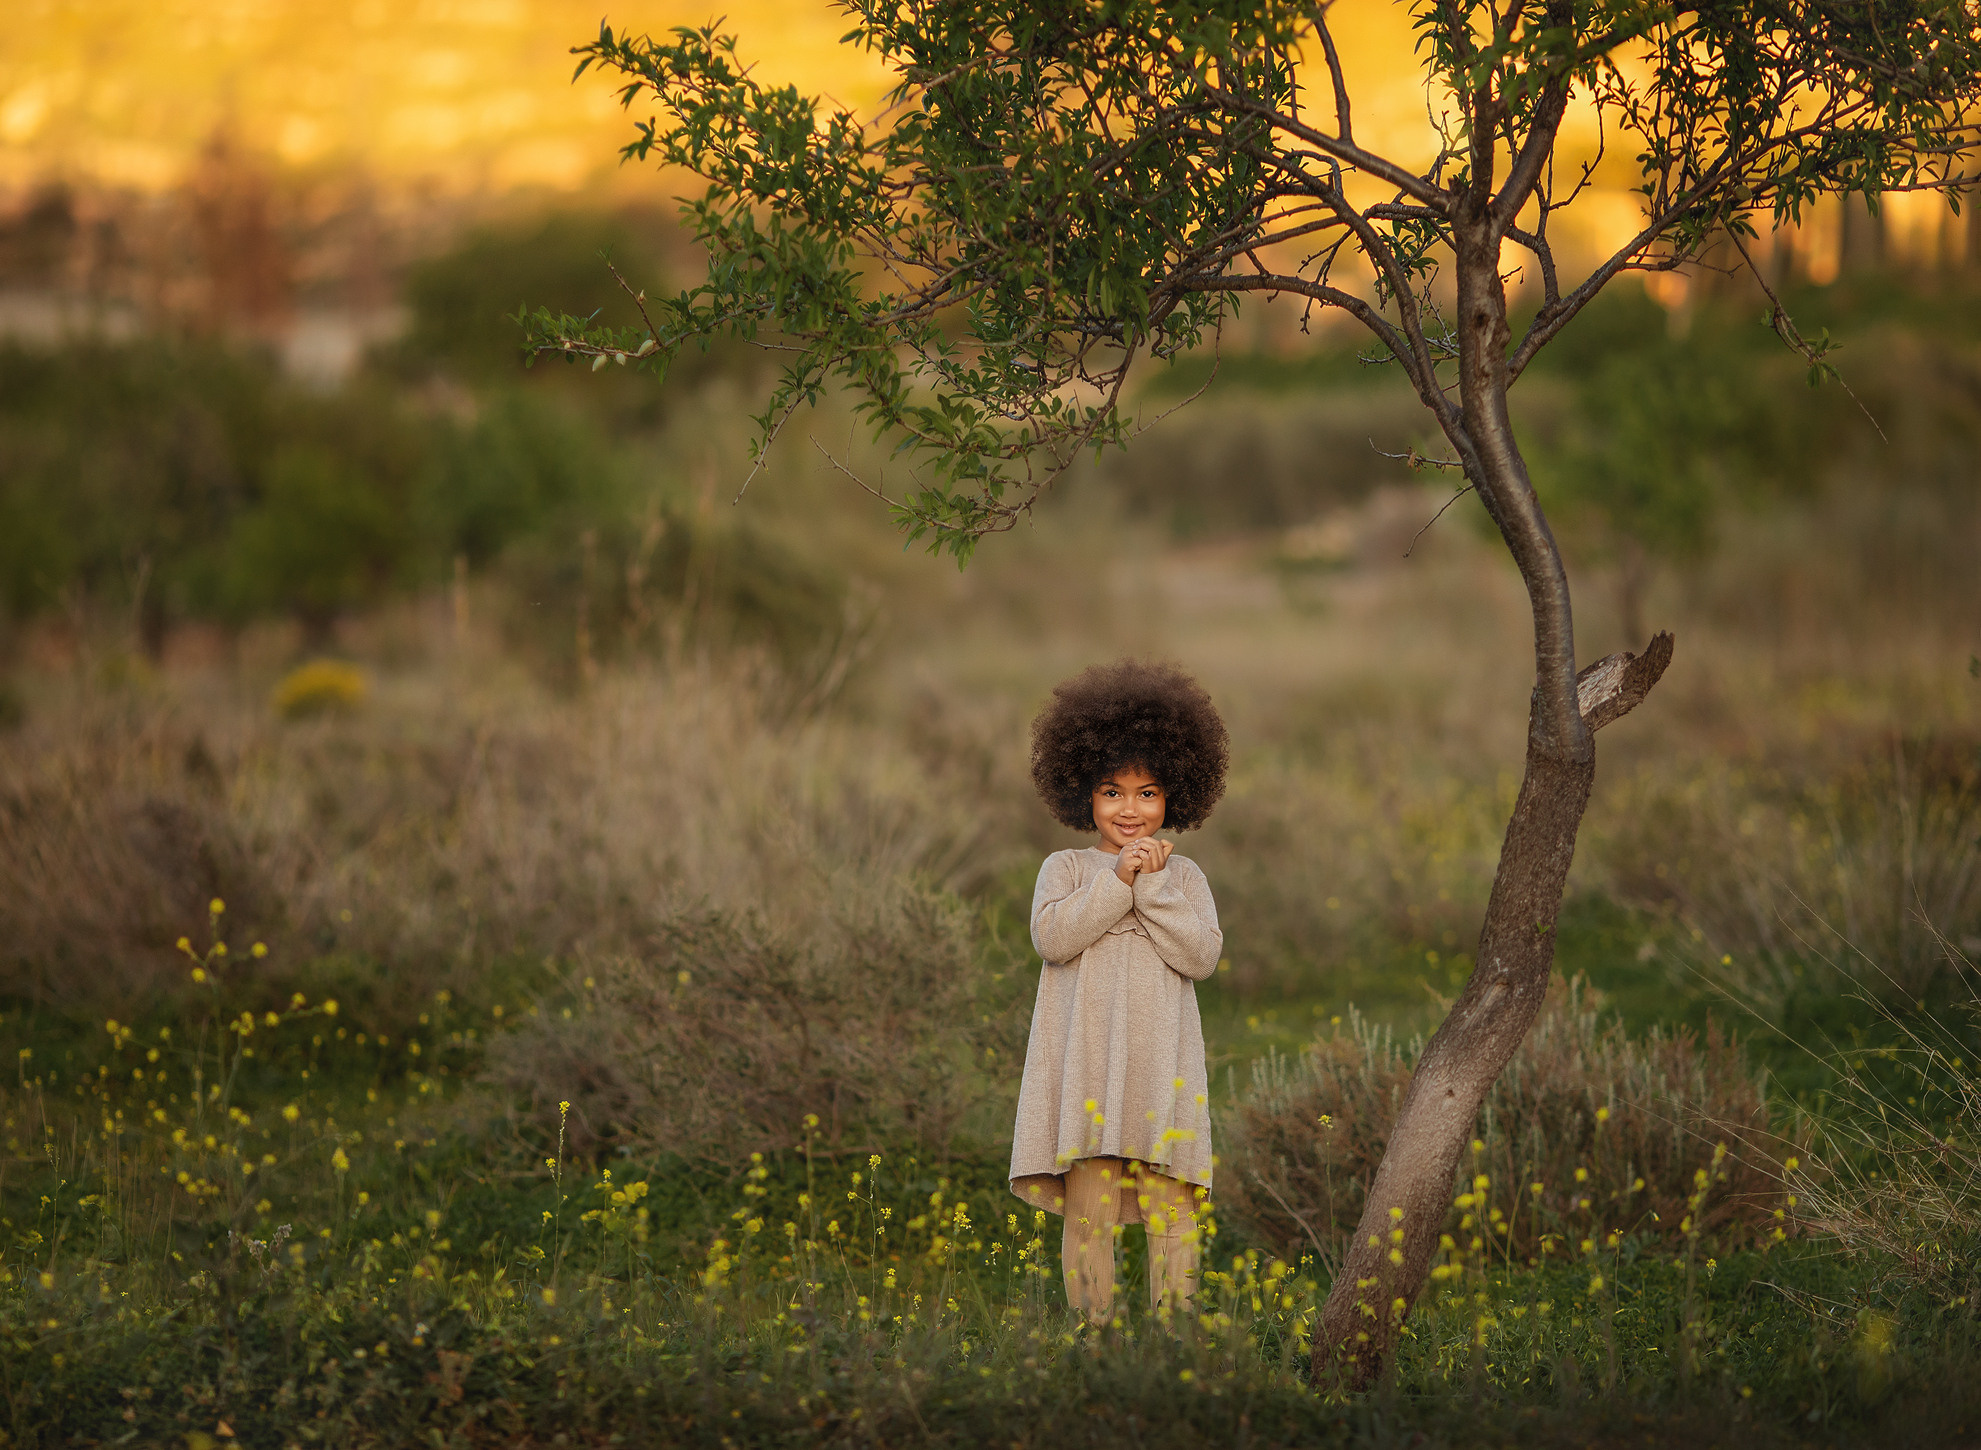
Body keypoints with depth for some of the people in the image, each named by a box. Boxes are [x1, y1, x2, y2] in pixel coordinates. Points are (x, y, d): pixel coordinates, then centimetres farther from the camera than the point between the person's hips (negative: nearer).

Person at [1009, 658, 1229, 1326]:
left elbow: (1202, 956, -2)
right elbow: (1053, 936, -9)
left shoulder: (1184, 875, 12)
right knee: (1089, 1208, -3)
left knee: (1171, 1208, -2)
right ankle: (1094, 1332, 0)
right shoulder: (1066, 868, 9)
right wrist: (1116, 879, -11)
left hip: (1162, 1065, 1)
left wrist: (1152, 885, -7)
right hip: (1085, 1061, -1)